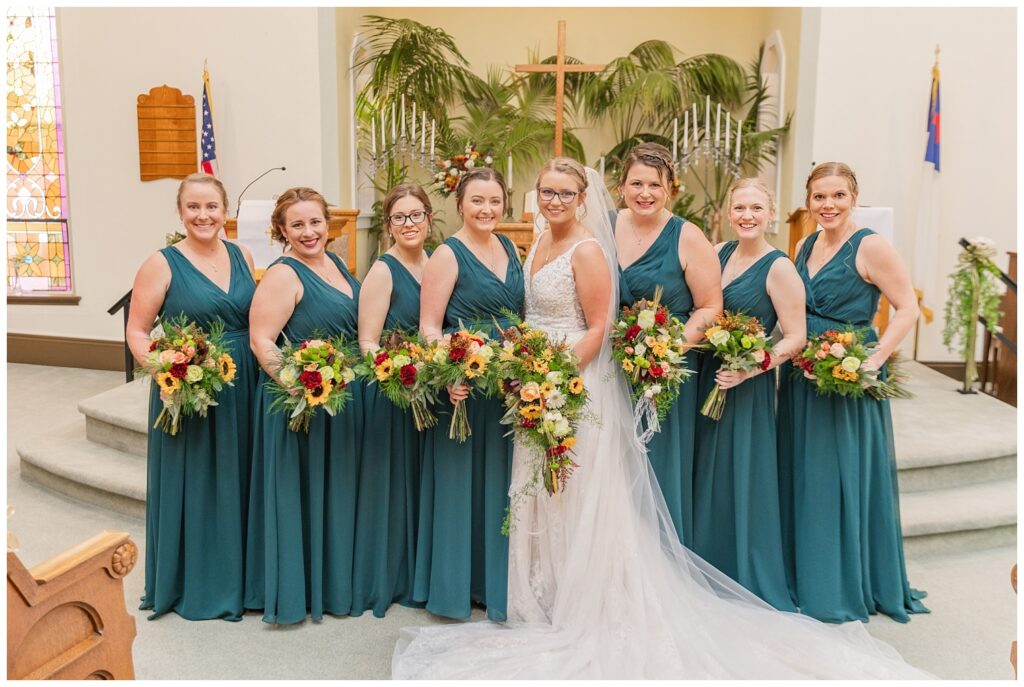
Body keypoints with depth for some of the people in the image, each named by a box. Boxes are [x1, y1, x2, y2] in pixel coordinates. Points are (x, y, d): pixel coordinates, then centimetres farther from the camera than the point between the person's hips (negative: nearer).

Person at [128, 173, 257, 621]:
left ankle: (236, 576, 31)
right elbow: (136, 331, -4)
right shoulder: (163, 264, -5)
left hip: (243, 391, 4)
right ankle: (192, 584, 24)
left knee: (237, 482, 14)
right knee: (192, 484, 6)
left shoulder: (242, 257, 7)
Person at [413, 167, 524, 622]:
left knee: (500, 479, 15)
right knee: (460, 481, 4)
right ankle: (454, 585, 21)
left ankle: (496, 578, 32)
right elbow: (429, 327, -14)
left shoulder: (509, 248, 10)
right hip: (464, 386, -6)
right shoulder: (448, 255, -9)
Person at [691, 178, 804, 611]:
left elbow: (795, 339, -12)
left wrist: (752, 368, -25)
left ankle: (755, 588, 20)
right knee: (706, 480, 14)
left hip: (747, 388, -6)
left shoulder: (779, 268, -10)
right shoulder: (718, 254, 7)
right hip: (707, 380, 6)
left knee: (743, 482, 2)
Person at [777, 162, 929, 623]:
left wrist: (875, 359, -21)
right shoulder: (805, 247, 10)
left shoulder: (870, 247, -10)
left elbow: (908, 309, -12)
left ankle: (848, 586, 20)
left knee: (844, 477, 3)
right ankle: (805, 575, 30)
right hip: (801, 377, 7)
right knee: (802, 477, 13)